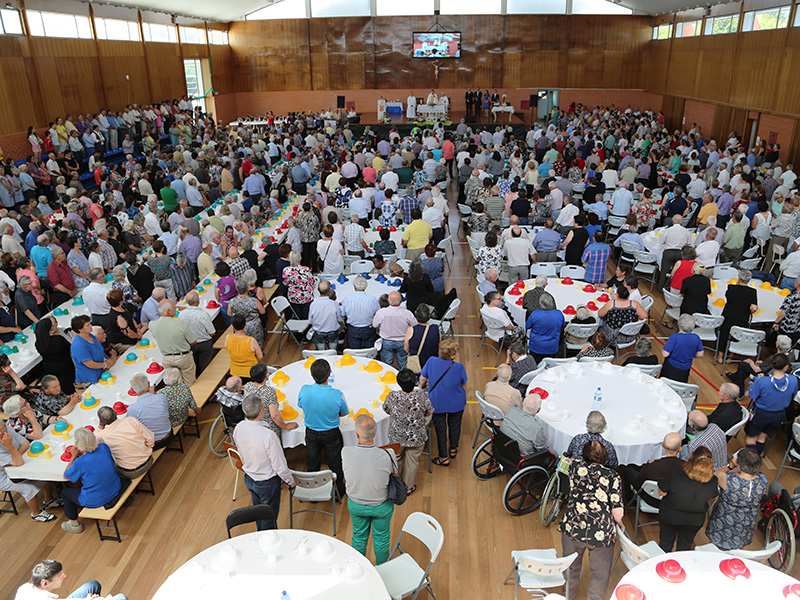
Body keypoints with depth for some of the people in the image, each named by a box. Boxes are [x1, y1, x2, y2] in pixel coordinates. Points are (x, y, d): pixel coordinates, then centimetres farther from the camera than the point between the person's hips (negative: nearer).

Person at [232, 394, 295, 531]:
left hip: (249, 479, 7)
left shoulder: (238, 428, -16)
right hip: (267, 483, -6)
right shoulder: (268, 435, -36)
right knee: (269, 519, 17)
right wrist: (290, 480, -6)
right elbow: (279, 466, -24)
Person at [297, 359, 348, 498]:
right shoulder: (338, 395, -31)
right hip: (331, 435, -2)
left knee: (312, 465, 25)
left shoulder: (304, 390, -26)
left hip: (311, 433, 2)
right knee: (335, 465, 22)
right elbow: (344, 413, -11)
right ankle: (339, 492, 43)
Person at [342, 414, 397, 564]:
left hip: (355, 505, 2)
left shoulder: (346, 453, -29)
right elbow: (394, 474, -12)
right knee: (381, 538, 25)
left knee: (359, 536, 28)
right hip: (381, 507, -1)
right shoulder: (387, 455, -33)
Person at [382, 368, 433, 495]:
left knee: (396, 459, 24)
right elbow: (428, 414, -9)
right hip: (416, 437, -1)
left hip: (396, 436, 1)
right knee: (412, 461, 20)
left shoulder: (392, 396, -23)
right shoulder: (422, 396, -25)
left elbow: (386, 410, -3)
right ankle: (408, 487, 37)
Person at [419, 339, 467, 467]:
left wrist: (422, 388, 15)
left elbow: (422, 380, -7)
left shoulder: (431, 361, -18)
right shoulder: (459, 367, -20)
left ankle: (444, 458, 25)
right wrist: (464, 401, 13)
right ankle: (453, 450, 44)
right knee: (455, 425, 25)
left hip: (437, 404, 0)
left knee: (440, 429, 16)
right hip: (456, 404, 0)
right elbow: (464, 386, -6)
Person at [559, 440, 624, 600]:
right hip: (602, 533, -2)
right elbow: (617, 512, -6)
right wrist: (619, 524, 14)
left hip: (572, 528, 2)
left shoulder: (576, 467, 2)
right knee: (600, 574, 19)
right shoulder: (613, 476, -1)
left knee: (571, 568, 24)